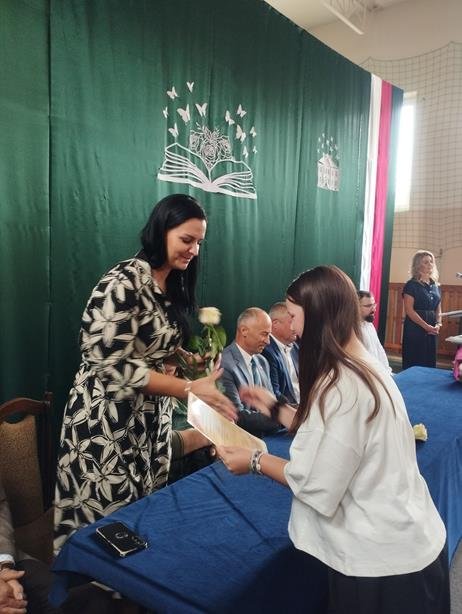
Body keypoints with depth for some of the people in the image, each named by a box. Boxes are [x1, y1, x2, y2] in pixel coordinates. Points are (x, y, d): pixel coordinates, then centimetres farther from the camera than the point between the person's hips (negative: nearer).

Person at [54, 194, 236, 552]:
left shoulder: (174, 285, 6)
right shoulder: (123, 282, -19)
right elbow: (112, 365, -24)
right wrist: (190, 389, -23)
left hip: (152, 414, 8)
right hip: (107, 418, -7)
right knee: (106, 520, 6)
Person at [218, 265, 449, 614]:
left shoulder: (340, 386, -28)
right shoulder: (366, 367, 1)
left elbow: (317, 483, -22)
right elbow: (326, 435, 8)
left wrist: (255, 461, -10)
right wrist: (275, 408, 11)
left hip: (382, 559, -7)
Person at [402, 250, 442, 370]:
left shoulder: (435, 285, 13)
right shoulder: (411, 285, -8)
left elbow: (438, 309, 16)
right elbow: (409, 310, -14)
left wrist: (438, 324, -2)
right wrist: (426, 326, -16)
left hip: (431, 331, 7)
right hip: (415, 328, -6)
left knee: (430, 361, 10)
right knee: (414, 363, -2)